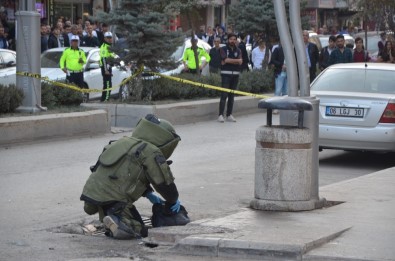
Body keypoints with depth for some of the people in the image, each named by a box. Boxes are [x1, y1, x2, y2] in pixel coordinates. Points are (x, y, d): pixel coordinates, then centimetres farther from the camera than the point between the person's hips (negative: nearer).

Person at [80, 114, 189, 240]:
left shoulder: (125, 142, 20)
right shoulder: (151, 153, -6)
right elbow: (165, 182, -2)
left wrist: (149, 194, 29)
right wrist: (174, 200, 18)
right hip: (112, 199, -8)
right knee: (138, 231, -6)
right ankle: (115, 222, -28)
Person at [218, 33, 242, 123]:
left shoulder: (238, 50, 12)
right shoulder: (223, 49, 2)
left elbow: (240, 61, -3)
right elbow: (225, 59, -13)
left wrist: (229, 60, -12)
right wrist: (236, 60, -7)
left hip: (235, 75, 4)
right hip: (226, 74, -4)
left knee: (232, 95, 6)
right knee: (224, 95, -10)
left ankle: (229, 115, 10)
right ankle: (220, 115, -11)